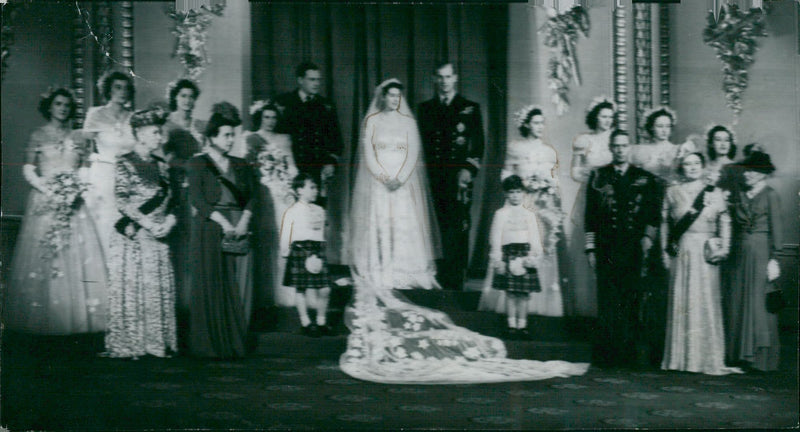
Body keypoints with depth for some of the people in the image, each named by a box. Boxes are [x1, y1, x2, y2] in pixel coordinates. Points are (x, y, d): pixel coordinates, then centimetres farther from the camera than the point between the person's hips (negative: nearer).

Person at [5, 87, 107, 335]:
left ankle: (76, 319, 1)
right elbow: (28, 169, 1)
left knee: (76, 256, -3)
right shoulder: (39, 136, 5)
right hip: (45, 202, -2)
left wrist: (78, 188, -7)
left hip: (73, 203, 2)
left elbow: (86, 168, 11)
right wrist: (48, 189, -13)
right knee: (42, 257, -5)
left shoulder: (76, 138, 13)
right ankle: (42, 321, 1)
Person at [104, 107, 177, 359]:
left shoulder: (160, 166, 13)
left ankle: (156, 342, 12)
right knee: (130, 288, -2)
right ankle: (126, 345, 5)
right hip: (131, 236, -5)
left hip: (158, 237, 5)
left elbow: (169, 201, 15)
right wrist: (147, 223, -16)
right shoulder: (125, 163, -4)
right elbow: (122, 201, -11)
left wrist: (169, 221, -4)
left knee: (159, 289, 5)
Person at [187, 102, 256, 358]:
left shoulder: (241, 166, 16)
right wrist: (224, 223, -15)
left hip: (239, 229, 4)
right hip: (209, 229, -4)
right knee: (213, 287, -5)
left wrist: (243, 222, -9)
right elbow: (197, 200, -7)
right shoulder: (198, 164, 4)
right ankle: (212, 344, 1)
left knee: (239, 287, -1)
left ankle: (236, 342, 5)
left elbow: (251, 197, 9)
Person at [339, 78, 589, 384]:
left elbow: (412, 155, 3)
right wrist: (384, 178, -13)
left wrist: (400, 178, -11)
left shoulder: (408, 122, 11)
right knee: (377, 224, -9)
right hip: (377, 182, -1)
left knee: (404, 224, -8)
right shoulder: (371, 121, 8)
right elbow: (368, 155, 0)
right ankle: (375, 276, -7)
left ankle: (400, 274, -9)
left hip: (403, 183, 1)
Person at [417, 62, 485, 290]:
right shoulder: (425, 108, 18)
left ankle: (455, 284, -7)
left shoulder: (470, 108, 10)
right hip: (432, 178, 2)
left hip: (459, 178, -2)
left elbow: (478, 144, 4)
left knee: (458, 230, -8)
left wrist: (469, 170, -9)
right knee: (436, 231, -2)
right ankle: (438, 283, 3)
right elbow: (421, 143, 16)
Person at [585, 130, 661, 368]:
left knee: (631, 302, -1)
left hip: (634, 249, 0)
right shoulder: (598, 177, 10)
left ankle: (629, 355, 6)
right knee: (607, 303, -4)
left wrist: (648, 237, -3)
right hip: (606, 248, 0)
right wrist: (591, 248, 3)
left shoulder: (645, 179, 10)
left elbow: (655, 214, 11)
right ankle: (606, 355, -1)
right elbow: (590, 215, 8)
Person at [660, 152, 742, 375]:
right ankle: (680, 357, 7)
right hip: (681, 253, 0)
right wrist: (666, 251, 2)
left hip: (706, 253, 0)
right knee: (681, 302, 1)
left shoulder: (715, 193, 7)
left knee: (705, 302, -1)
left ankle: (707, 359, 6)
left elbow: (725, 222, 6)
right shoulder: (673, 193, 8)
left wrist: (723, 248, -6)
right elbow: (665, 223, 8)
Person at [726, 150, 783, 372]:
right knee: (739, 302, 5)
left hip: (761, 252, -6)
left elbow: (776, 228, -7)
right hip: (741, 253, 6)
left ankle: (762, 358, 4)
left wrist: (774, 259, -12)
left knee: (759, 304, -3)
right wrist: (731, 251, 9)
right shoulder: (741, 196, 12)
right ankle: (741, 355, 12)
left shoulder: (770, 195, -4)